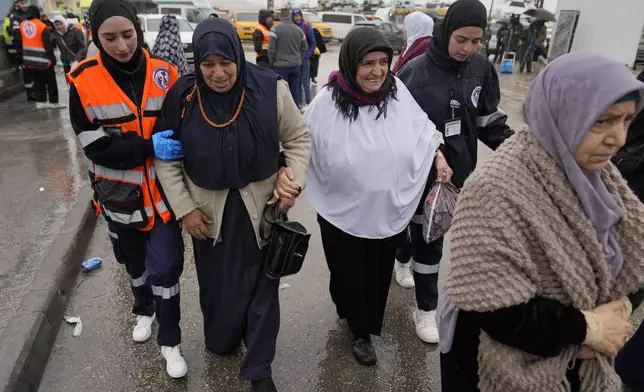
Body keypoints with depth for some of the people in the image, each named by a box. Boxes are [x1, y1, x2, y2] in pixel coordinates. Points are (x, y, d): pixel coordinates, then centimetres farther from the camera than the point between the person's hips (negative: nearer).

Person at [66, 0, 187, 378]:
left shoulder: (164, 73, -8)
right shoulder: (84, 81, -11)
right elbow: (96, 146, -15)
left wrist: (173, 145, -14)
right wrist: (149, 146, -26)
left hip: (163, 193, -1)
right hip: (120, 196, 1)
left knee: (165, 268, 1)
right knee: (135, 262, 22)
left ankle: (170, 342, 22)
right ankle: (144, 310, 51)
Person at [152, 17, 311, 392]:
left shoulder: (270, 88, -15)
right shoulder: (182, 97, -11)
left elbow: (299, 139, -1)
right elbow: (166, 157, -1)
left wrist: (292, 182, -12)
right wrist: (184, 207, -5)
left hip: (261, 208, -1)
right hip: (208, 211, 1)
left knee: (261, 285, 10)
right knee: (216, 282, 17)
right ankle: (219, 340, 48)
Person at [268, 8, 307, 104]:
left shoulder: (276, 28, -9)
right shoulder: (298, 29, 6)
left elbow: (271, 48, -11)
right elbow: (304, 48, 13)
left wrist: (273, 62, 2)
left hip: (280, 65, -4)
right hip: (295, 65, 4)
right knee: (294, 90, 11)